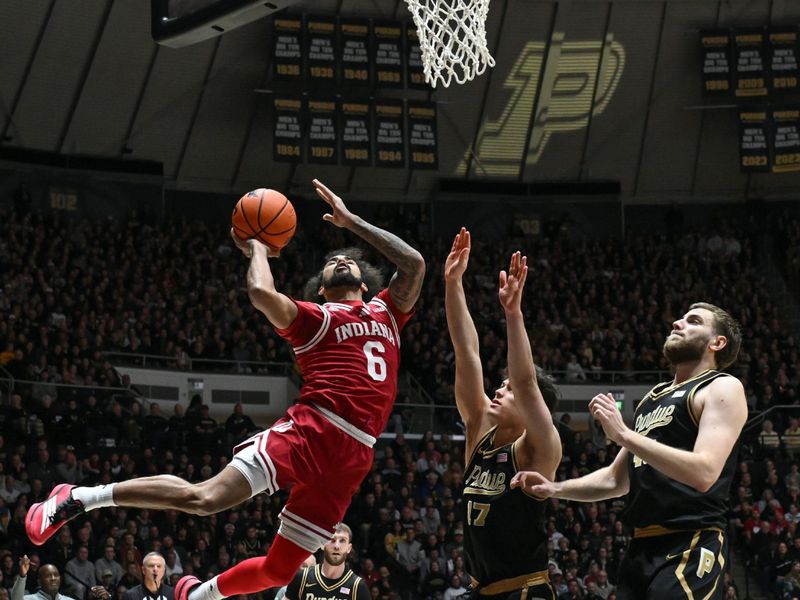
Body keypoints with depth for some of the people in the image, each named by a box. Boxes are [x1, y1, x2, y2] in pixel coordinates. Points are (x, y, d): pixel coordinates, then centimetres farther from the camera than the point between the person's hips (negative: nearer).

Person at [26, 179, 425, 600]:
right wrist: (257, 250, 9)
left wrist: (350, 221, 20)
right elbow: (261, 293, -10)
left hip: (352, 458, 5)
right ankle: (75, 499, -10)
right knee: (205, 497, -21)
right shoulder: (314, 317, 9)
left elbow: (414, 262, 15)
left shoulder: (386, 312, 25)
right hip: (310, 428, -5)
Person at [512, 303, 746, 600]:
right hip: (641, 548, 8)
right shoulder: (653, 397, 22)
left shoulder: (723, 388, -4)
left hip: (690, 550, -8)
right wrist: (556, 488, 11)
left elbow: (704, 473, -19)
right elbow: (617, 478, 27)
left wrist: (623, 434, -19)